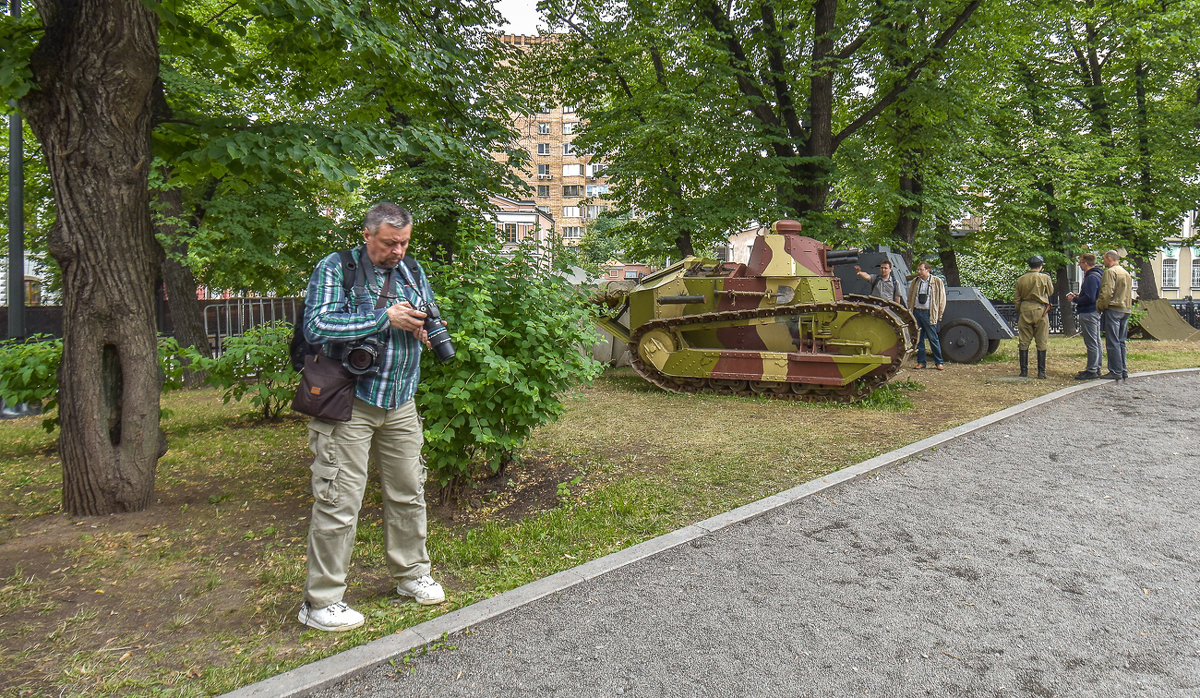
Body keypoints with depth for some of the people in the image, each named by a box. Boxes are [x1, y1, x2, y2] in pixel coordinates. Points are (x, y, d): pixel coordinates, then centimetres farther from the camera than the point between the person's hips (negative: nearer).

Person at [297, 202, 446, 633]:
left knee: (409, 492, 14)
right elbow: (316, 327, -19)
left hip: (401, 403, 6)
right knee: (340, 501, -4)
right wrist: (385, 319, -19)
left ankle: (411, 574, 33)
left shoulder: (413, 274, 12)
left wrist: (422, 327, -6)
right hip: (348, 402, -6)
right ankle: (320, 602, 9)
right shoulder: (335, 269, -6)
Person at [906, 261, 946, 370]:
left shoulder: (937, 282, 1)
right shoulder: (915, 282, 12)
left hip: (929, 313, -4)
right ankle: (921, 362, 13)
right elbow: (910, 298, 18)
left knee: (933, 338, -3)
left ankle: (938, 362, 5)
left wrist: (939, 315, 0)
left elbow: (942, 299, 3)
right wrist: (910, 312, 9)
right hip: (916, 312, 4)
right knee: (918, 339, 6)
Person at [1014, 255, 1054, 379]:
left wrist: (1018, 312, 17)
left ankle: (1024, 371, 7)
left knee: (1024, 343, 6)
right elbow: (1051, 292, 11)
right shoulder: (1045, 278, -5)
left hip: (1025, 310, 2)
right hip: (1040, 310, -2)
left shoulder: (1021, 279, 2)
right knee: (1041, 343, 5)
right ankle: (1041, 372, 5)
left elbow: (1016, 298, 6)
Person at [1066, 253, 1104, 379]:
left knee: (1091, 343, -7)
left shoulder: (1091, 278, -18)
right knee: (1096, 342, 15)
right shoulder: (1096, 275, 16)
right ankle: (1096, 368, 23)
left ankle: (1092, 371, -4)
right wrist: (1079, 296, 14)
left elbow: (1089, 299, -24)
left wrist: (1075, 300, -11)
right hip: (1095, 312, 11)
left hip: (1088, 314, -11)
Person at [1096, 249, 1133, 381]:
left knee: (1112, 342, -6)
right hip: (1126, 310, 9)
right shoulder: (1126, 273, 19)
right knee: (1121, 342, 13)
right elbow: (1130, 293, 23)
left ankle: (1116, 372, -6)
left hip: (1113, 309, -9)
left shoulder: (1110, 272, -9)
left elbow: (1107, 292, -17)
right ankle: (1124, 371, 15)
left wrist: (1100, 305, -7)